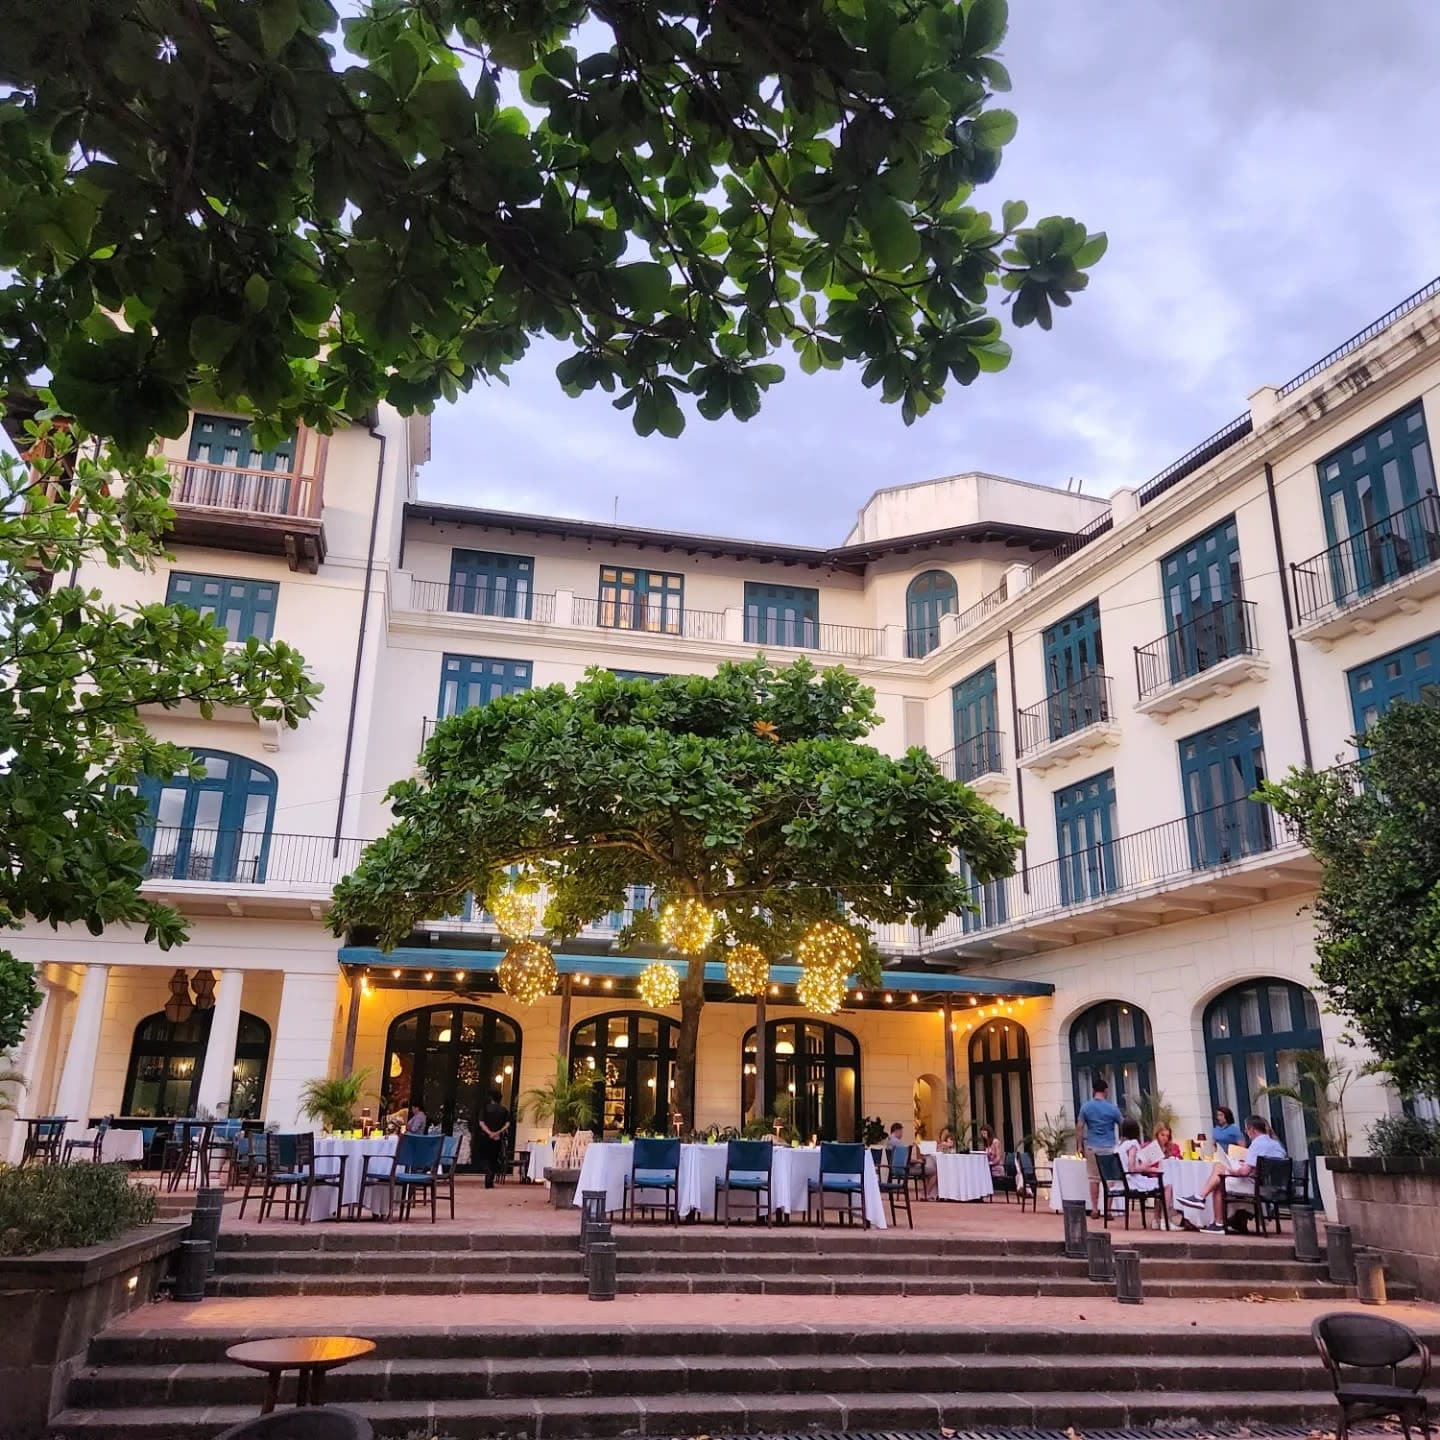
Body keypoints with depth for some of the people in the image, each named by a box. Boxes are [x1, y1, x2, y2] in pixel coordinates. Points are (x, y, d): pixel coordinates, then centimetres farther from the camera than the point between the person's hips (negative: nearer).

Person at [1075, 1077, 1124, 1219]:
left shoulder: (1085, 1107, -2)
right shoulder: (1112, 1108, -5)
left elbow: (1079, 1127, -3)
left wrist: (1080, 1146, 5)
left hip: (1092, 1147, 2)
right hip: (1109, 1148, -2)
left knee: (1094, 1179, 8)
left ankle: (1094, 1210, 10)